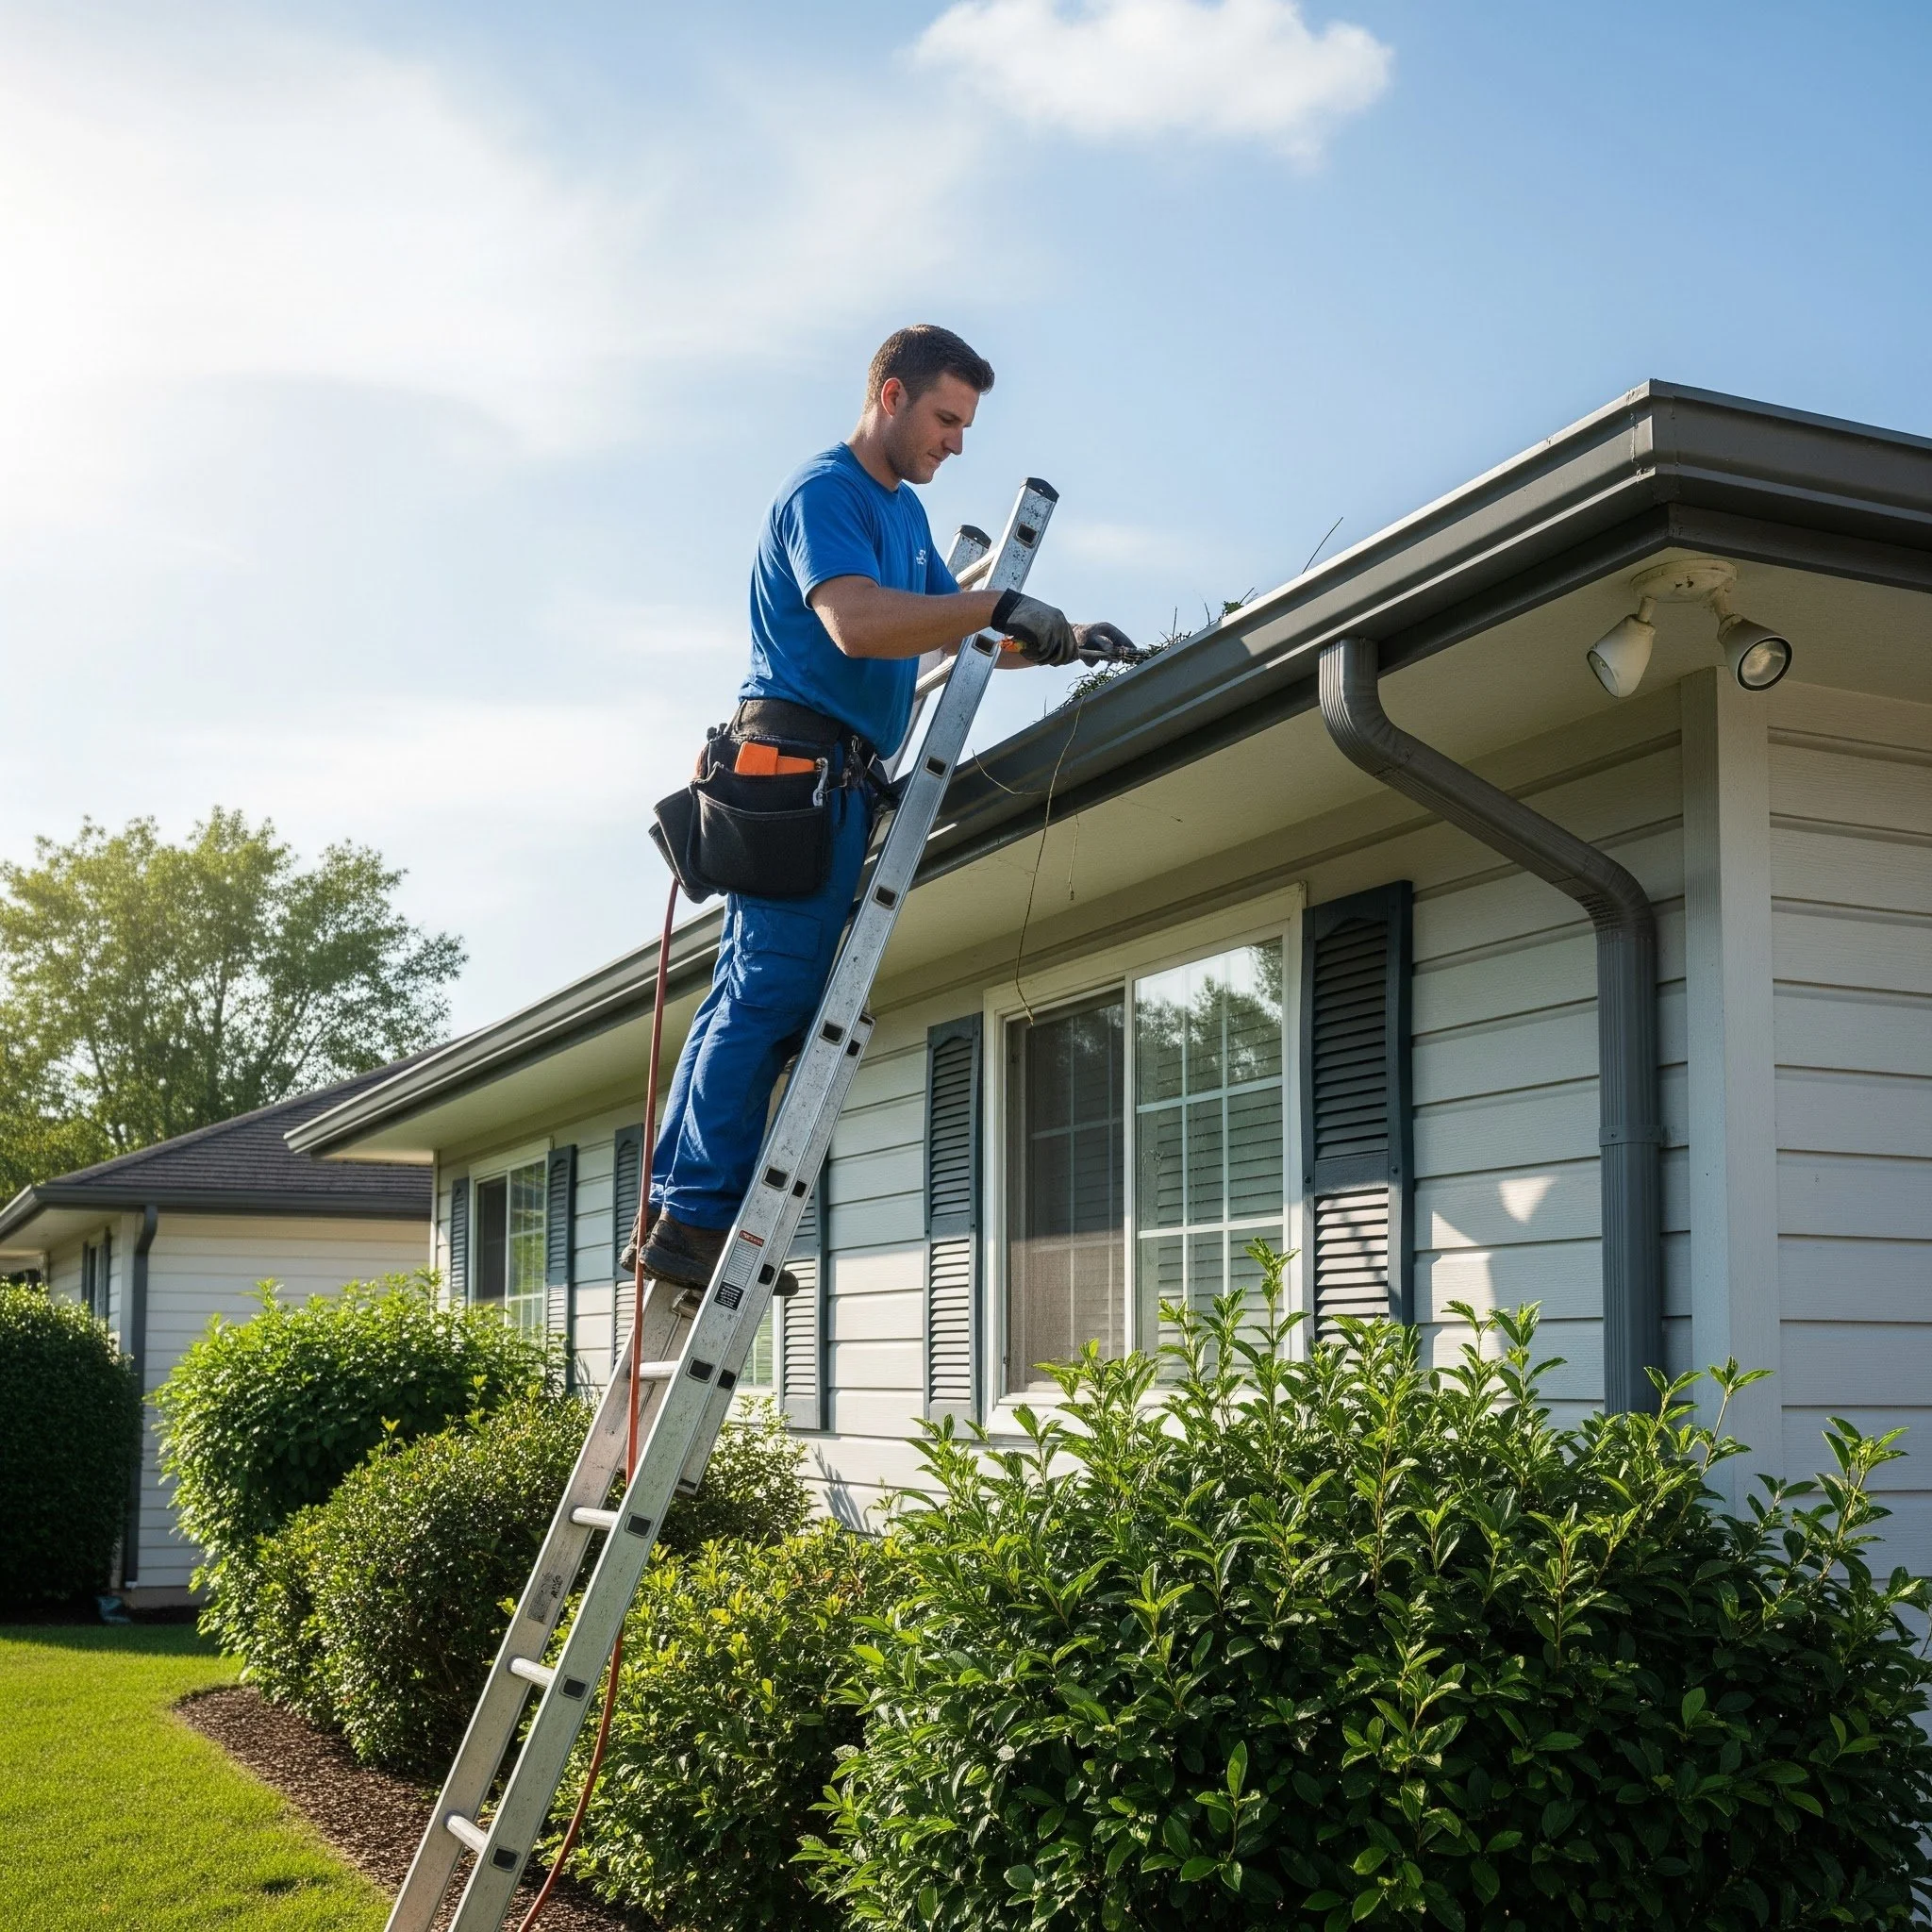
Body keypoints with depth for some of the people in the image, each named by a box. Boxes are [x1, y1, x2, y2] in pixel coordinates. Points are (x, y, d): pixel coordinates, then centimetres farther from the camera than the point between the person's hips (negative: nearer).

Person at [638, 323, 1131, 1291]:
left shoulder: (904, 510, 24)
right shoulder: (823, 492, -7)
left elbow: (957, 639, 24)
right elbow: (858, 623, -24)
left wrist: (1062, 644, 9)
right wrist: (1000, 606, -24)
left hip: (842, 776, 10)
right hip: (799, 754, -10)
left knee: (750, 997, 7)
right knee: (770, 992, -13)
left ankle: (673, 1212, 9)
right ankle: (702, 1217, -12)